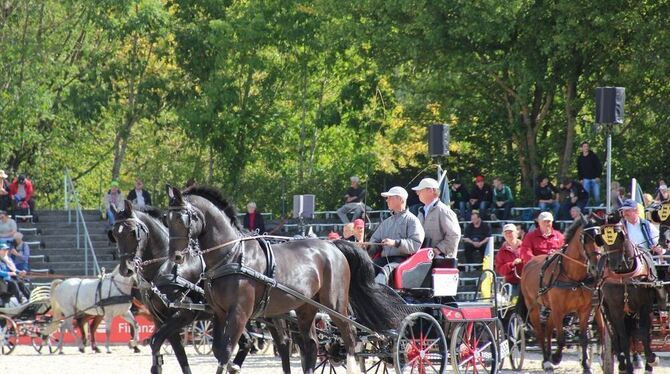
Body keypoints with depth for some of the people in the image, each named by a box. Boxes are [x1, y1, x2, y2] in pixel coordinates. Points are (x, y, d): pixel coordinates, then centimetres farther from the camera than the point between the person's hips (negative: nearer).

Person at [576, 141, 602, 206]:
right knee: (586, 195, -3)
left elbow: (599, 167, -1)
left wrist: (598, 176, -10)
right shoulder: (580, 158, 11)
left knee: (596, 195, -6)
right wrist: (580, 179, 4)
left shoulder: (593, 156, 2)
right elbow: (579, 170, 16)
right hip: (586, 179, 2)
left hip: (595, 179, -2)